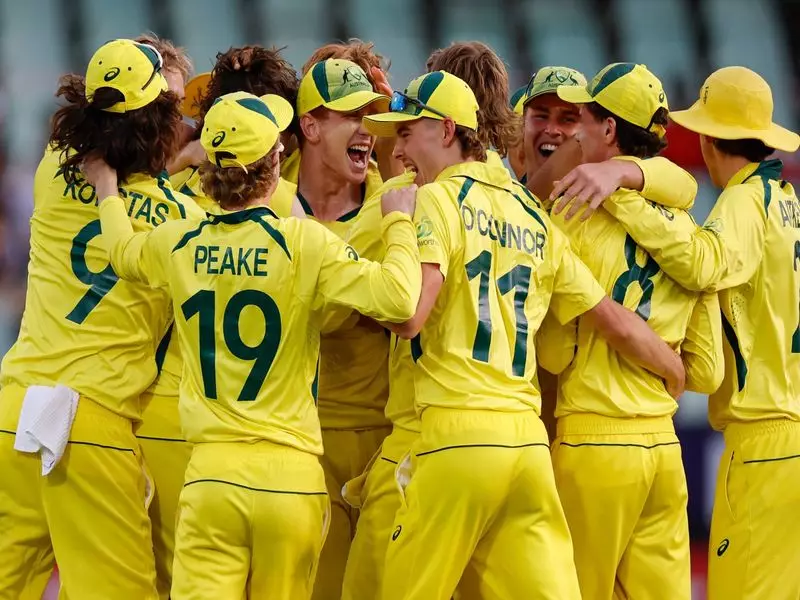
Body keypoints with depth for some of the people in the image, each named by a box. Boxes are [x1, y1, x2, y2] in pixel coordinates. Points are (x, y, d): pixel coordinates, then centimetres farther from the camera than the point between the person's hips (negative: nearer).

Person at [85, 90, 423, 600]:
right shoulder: (304, 242, -7)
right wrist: (399, 223, -1)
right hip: (290, 475, -2)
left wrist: (108, 193, 50)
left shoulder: (178, 247, 6)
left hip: (209, 475, 2)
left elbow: (123, 251, 30)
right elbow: (396, 298, -17)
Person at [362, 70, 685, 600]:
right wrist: (680, 375, 37)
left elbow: (408, 317, -14)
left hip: (457, 432, -6)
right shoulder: (534, 219, 17)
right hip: (529, 437, 6)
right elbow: (617, 323, 19)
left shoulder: (438, 199, -1)